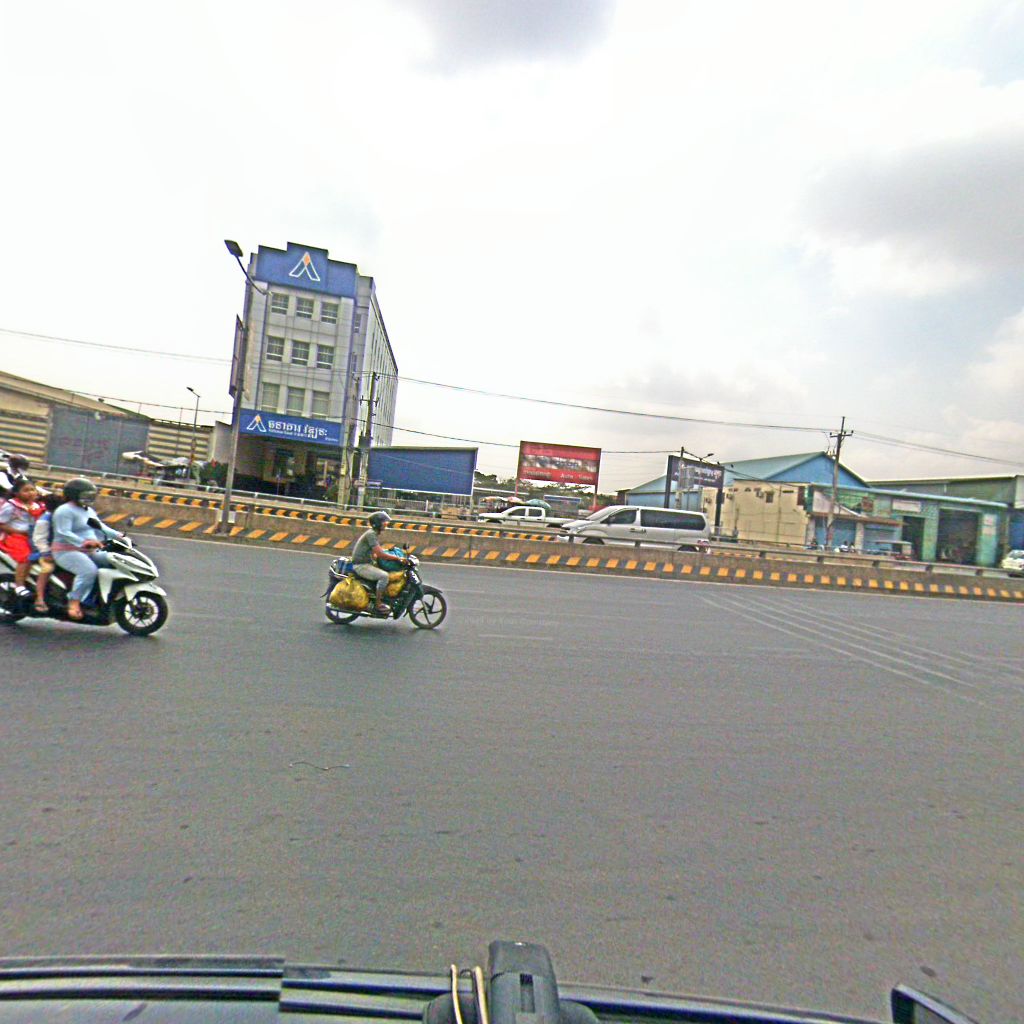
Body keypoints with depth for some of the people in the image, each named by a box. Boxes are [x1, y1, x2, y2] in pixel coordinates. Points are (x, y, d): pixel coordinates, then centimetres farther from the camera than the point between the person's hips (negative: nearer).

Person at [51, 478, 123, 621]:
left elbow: (101, 527, 17)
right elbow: (64, 533, -21)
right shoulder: (65, 511, -10)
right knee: (89, 571, -34)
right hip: (67, 552, -9)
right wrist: (83, 542, -35)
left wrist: (118, 535, 1)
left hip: (90, 552, 9)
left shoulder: (89, 511, 19)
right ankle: (74, 602, -26)